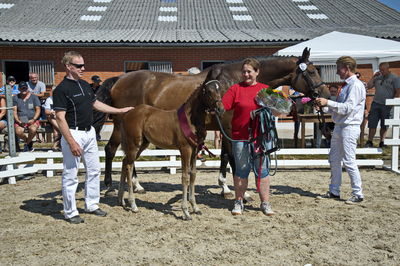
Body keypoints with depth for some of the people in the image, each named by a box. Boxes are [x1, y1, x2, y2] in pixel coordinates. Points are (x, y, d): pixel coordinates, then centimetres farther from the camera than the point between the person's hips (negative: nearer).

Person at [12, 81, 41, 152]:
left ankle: (27, 144, -2)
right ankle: (29, 142, 1)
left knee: (33, 129, -35)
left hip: (32, 120, -1)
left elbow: (38, 110, 3)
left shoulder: (34, 97, 8)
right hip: (20, 121, 1)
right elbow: (14, 111, 5)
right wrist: (18, 121, -11)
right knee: (18, 132, -32)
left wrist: (33, 120, -13)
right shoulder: (15, 98, 11)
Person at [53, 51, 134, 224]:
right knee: (70, 175, 1)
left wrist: (120, 111, 23)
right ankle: (70, 212, 13)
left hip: (90, 132, 9)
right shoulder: (62, 89, -15)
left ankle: (91, 205, 29)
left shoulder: (85, 85, 10)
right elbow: (60, 117, -19)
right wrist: (71, 143, -25)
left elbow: (96, 104, 23)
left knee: (94, 170, 15)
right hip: (74, 134, -8)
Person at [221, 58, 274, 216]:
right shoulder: (236, 89, 2)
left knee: (262, 170, 8)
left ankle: (265, 203, 19)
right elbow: (223, 106, -7)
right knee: (241, 170, 8)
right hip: (240, 137, -1)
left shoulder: (265, 89, 7)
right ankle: (239, 202, 22)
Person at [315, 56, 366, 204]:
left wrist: (328, 102, -21)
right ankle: (334, 192, 22)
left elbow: (348, 108, -22)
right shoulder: (347, 85, 17)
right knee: (334, 160, 13)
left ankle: (358, 194, 7)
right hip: (339, 127, 10)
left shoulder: (356, 85, -13)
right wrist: (324, 106, 7)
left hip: (349, 127, -10)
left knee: (349, 161, -5)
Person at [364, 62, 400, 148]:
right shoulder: (378, 77, 11)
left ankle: (382, 142, 14)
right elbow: (368, 86, 9)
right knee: (372, 124, 0)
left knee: (384, 125, 6)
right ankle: (369, 142, 4)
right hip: (375, 103, 3)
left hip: (386, 105, -3)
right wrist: (373, 77, 1)